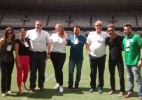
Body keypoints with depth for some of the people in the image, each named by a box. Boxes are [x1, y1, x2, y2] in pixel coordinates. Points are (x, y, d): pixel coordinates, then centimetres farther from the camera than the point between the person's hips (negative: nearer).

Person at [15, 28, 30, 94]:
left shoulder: (28, 40, 9)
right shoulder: (18, 40, -7)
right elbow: (16, 52, -11)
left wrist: (30, 60, 10)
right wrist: (18, 61, -16)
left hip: (27, 58, 5)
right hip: (20, 58, -5)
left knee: (26, 72, 15)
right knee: (19, 73, 2)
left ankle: (24, 84, 41)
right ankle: (20, 89, 13)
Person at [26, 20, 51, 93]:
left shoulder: (46, 33, 4)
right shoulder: (29, 32, 1)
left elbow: (48, 44, 8)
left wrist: (48, 53, 3)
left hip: (42, 54, 1)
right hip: (33, 53, -1)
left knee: (42, 71, 8)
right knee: (33, 71, 4)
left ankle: (41, 85, 22)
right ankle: (32, 87, 14)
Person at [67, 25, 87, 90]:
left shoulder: (83, 37, -2)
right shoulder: (71, 37, 5)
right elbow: (68, 44, 10)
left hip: (80, 57, -1)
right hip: (72, 57, 1)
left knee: (78, 71, 8)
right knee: (70, 71, 2)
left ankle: (76, 84, 22)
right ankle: (70, 84, 16)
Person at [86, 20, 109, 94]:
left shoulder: (105, 34, -1)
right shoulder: (91, 34, 2)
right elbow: (87, 44, 9)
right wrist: (88, 52, 2)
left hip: (102, 56, -1)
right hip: (92, 56, 1)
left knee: (101, 73, 6)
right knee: (93, 73, 9)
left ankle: (100, 87, 17)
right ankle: (93, 86, 22)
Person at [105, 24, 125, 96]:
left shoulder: (120, 38, -11)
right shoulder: (108, 39, -3)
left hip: (119, 59, -3)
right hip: (111, 59, 3)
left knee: (121, 75, -1)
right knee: (112, 75, 12)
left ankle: (122, 90, 12)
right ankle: (112, 89, 26)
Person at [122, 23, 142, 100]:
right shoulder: (124, 39, 10)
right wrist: (125, 59, 11)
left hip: (135, 62, -7)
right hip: (127, 62, 7)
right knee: (130, 78, 18)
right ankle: (130, 92, 30)